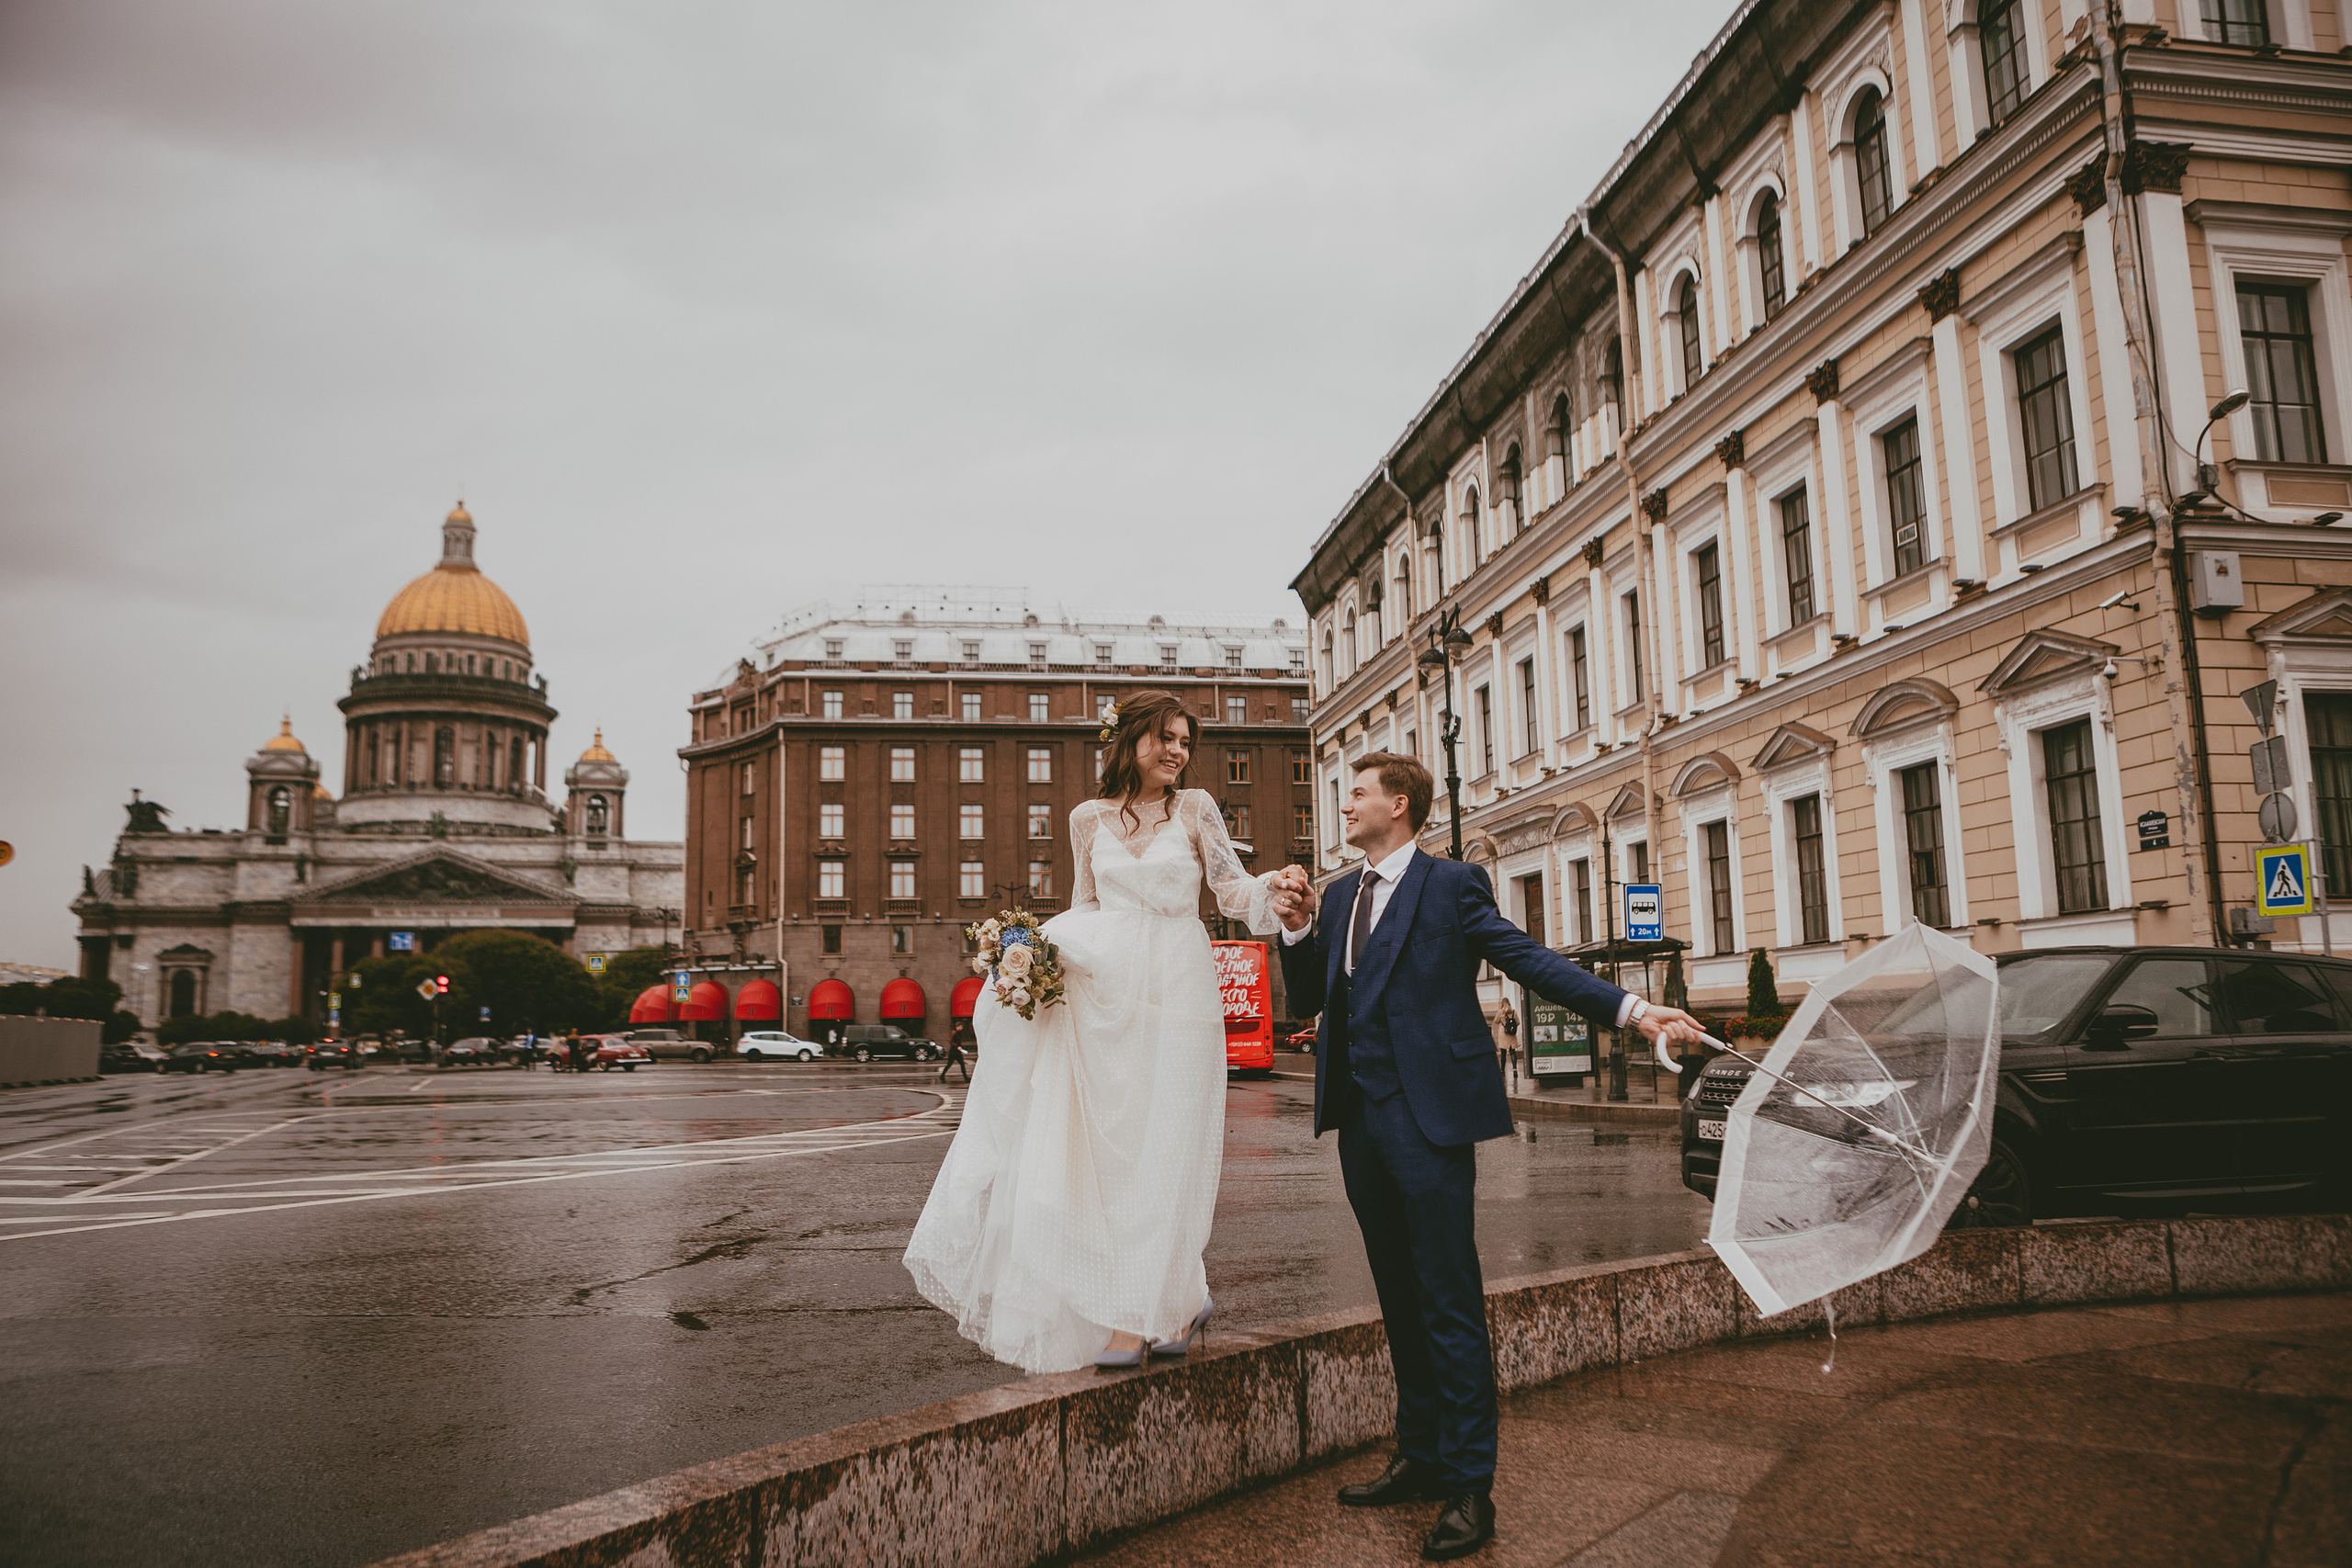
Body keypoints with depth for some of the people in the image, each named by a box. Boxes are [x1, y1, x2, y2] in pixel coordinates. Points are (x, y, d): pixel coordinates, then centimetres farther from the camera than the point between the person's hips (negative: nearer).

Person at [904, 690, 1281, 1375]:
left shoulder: (1193, 809, 4)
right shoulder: (1089, 819, 10)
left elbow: (1232, 888, 2)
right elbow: (1085, 908, 15)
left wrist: (1276, 892, -17)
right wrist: (1045, 954, 0)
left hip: (1177, 990, -3)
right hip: (1108, 990, 3)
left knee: (1162, 1148, -2)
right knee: (1107, 1146, 3)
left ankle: (1143, 1315, 8)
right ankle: (1179, 1298, 19)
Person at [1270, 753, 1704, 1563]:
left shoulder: (1452, 885, -3)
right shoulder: (1338, 896, 15)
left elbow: (1532, 960, -9)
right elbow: (1309, 999, 13)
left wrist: (1631, 1009, -19)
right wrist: (1297, 929, -4)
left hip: (1427, 1116, -7)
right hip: (1359, 1120, 7)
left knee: (1450, 1303, -2)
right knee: (1400, 1298, 16)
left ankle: (1468, 1487, 6)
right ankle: (1419, 1457, 29)